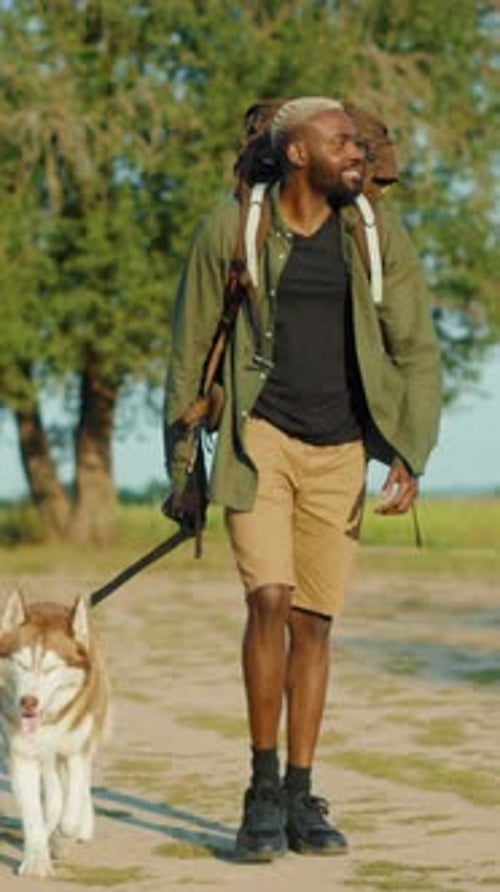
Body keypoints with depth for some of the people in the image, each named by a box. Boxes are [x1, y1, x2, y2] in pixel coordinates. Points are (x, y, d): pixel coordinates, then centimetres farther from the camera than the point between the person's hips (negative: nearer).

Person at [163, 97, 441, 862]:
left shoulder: (381, 239, 0)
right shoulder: (229, 233, -4)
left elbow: (416, 354, 1)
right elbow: (190, 352, 3)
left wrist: (410, 456, -12)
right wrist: (181, 470, 3)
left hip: (340, 454, 3)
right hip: (260, 439, -2)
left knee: (314, 622, 6)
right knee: (270, 600, -18)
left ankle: (301, 801, 14)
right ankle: (263, 791, -5)